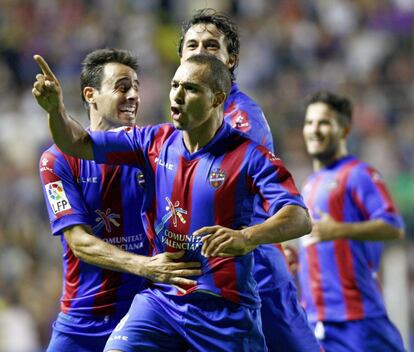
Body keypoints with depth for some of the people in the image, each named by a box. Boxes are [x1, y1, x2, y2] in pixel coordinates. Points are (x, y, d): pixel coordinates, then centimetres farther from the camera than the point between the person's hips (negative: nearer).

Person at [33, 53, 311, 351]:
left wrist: (246, 238, -41)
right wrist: (56, 109, -16)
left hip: (225, 308, -3)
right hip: (161, 296, 3)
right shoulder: (154, 141, 3)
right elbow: (80, 144, 5)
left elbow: (300, 219, -22)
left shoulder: (248, 155, -12)